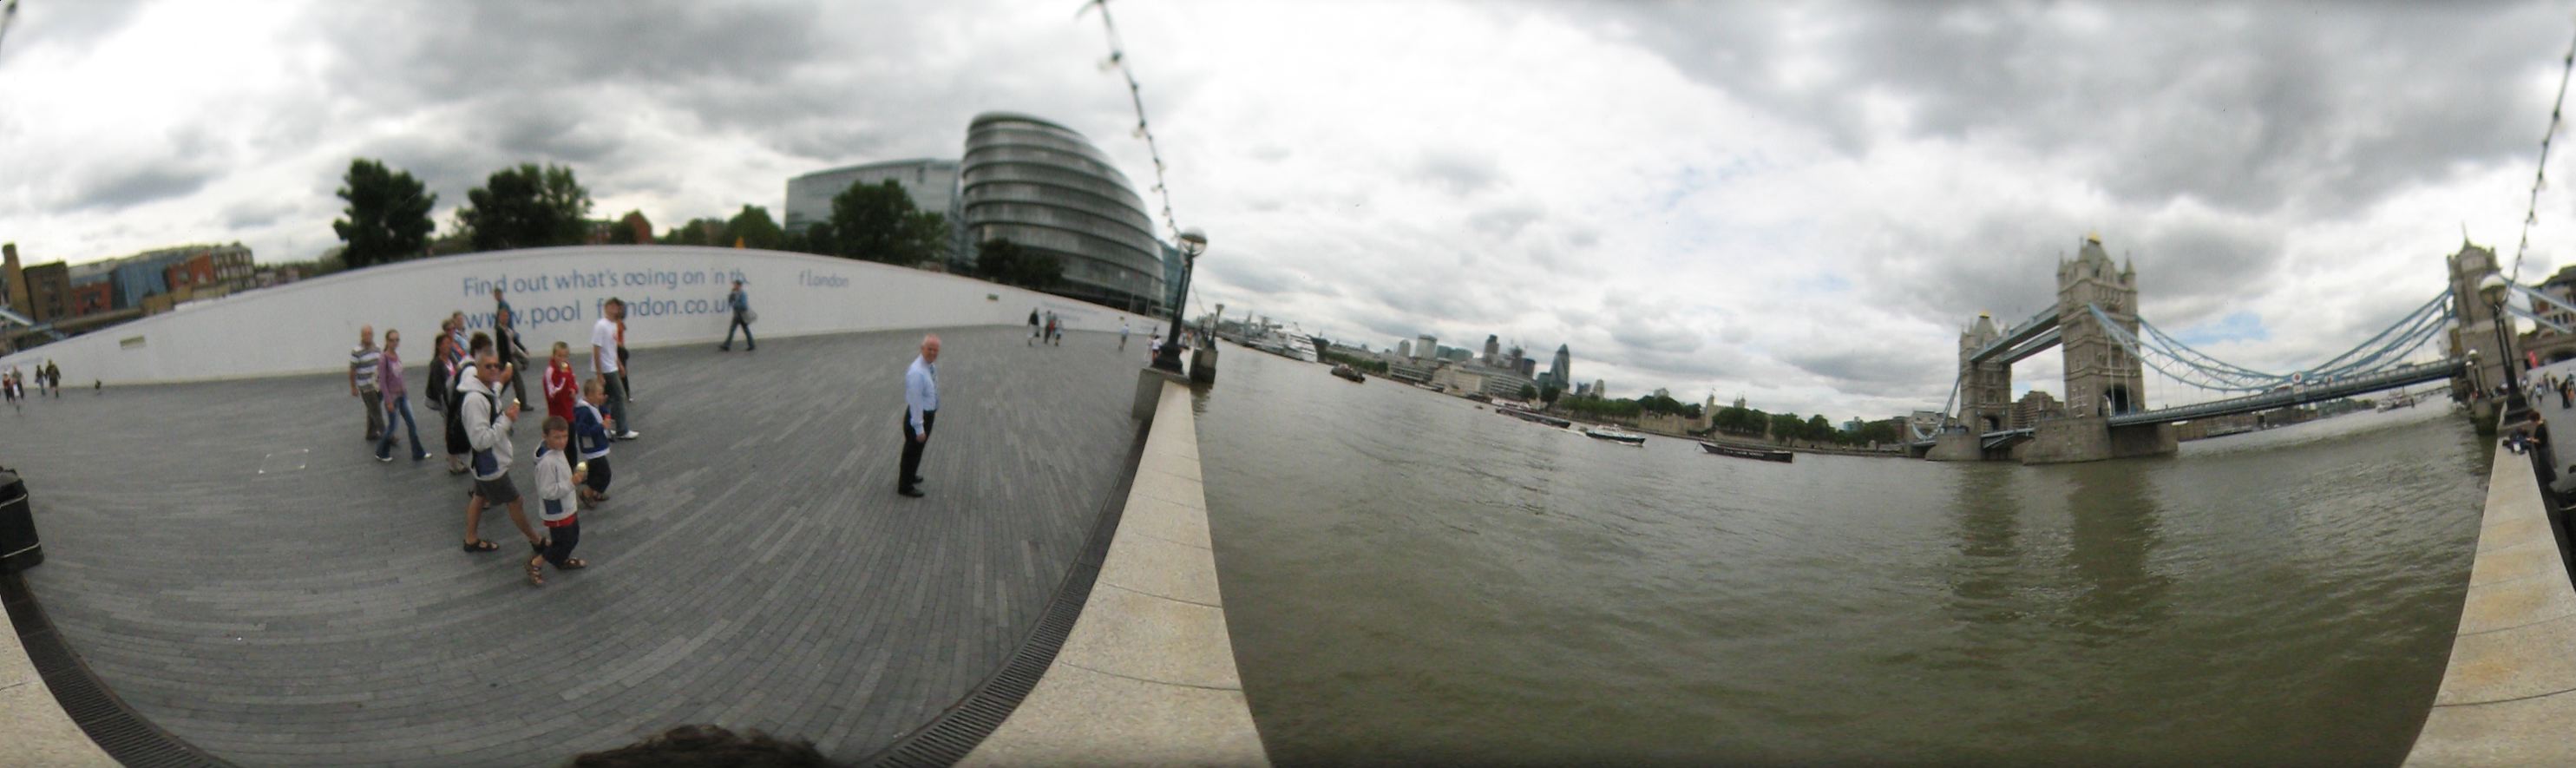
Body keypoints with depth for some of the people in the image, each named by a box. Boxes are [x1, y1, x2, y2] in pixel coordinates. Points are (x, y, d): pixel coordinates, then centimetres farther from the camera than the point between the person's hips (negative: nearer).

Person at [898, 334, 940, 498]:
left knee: (917, 449, 27)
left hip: (929, 413, 9)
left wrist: (934, 413, 21)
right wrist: (919, 428, -23)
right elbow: (915, 402, -27)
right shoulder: (917, 372, -30)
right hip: (918, 415, -9)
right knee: (913, 450, 9)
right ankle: (905, 486, 27)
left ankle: (910, 475, 49)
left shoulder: (933, 365, -1)